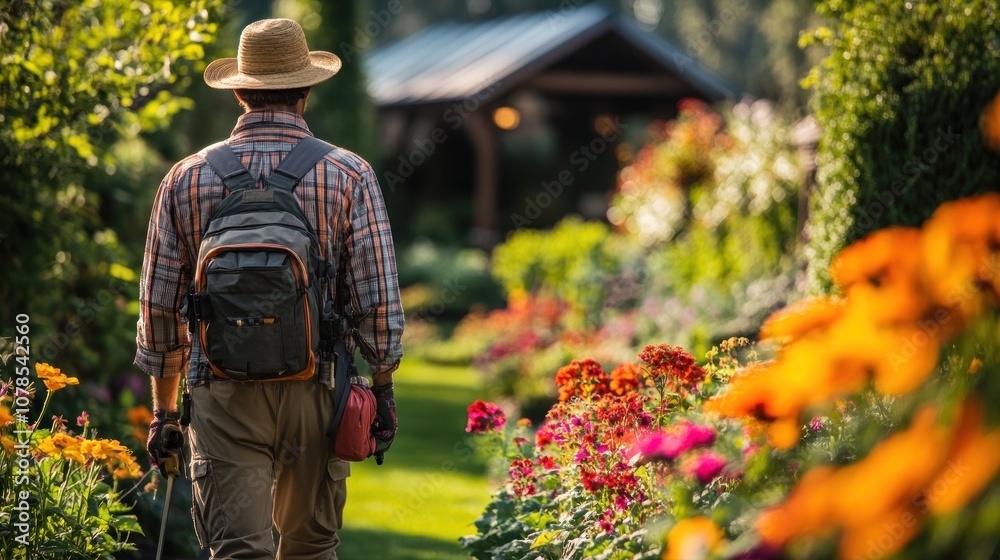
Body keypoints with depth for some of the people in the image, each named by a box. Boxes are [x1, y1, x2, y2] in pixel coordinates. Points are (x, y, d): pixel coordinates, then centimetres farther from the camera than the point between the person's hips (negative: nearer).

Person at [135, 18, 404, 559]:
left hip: (223, 395, 0)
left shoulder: (187, 178, 2)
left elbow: (160, 304, 5)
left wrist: (163, 407, 15)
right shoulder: (349, 175, -2)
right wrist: (383, 389, 9)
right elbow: (378, 297, -4)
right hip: (315, 393, 0)